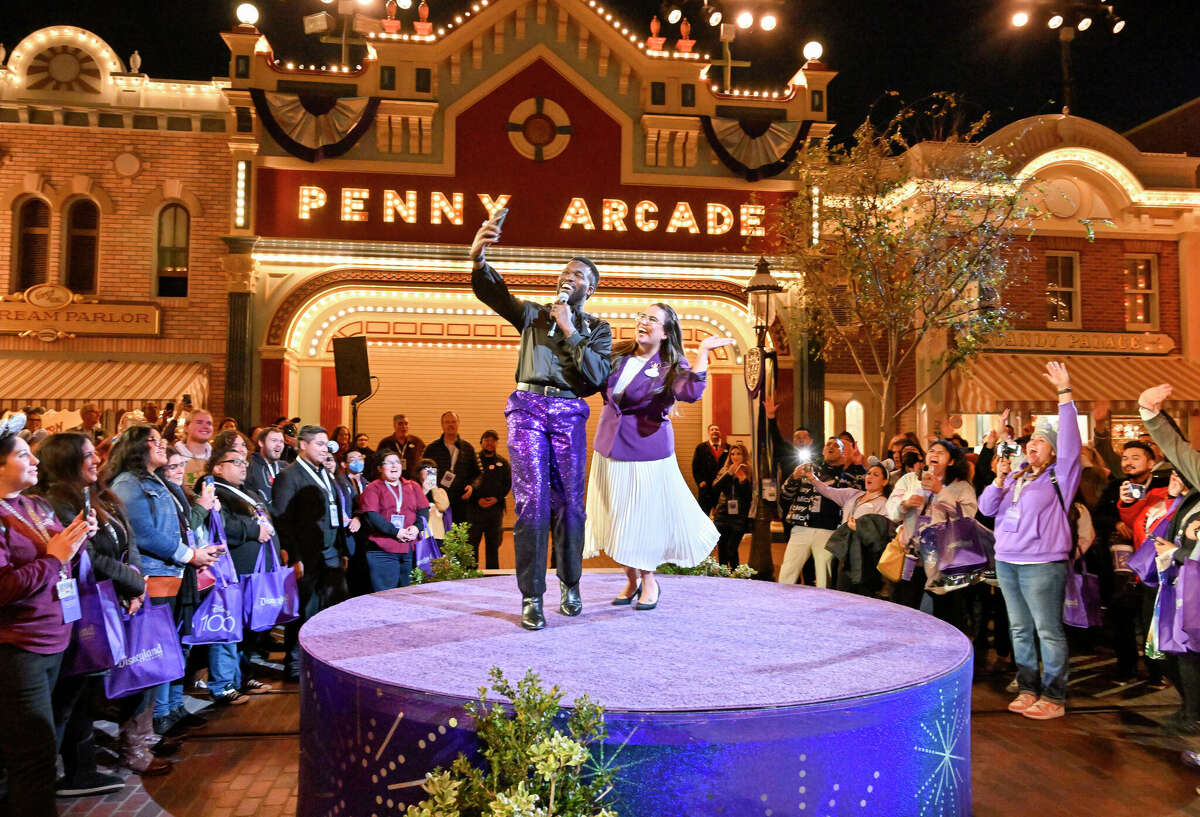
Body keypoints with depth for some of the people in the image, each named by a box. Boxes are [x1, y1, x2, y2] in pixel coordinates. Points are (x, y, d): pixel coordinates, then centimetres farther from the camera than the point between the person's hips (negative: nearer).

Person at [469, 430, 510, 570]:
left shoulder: (502, 463, 12)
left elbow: (508, 484, 8)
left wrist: (497, 498, -7)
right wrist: (477, 499, -12)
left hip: (496, 508, 2)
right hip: (475, 508, -2)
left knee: (493, 543, 7)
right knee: (472, 542, -3)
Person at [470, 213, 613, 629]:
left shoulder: (597, 328, 14)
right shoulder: (533, 314, 14)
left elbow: (597, 376, -2)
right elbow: (493, 293, -4)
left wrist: (570, 331, -5)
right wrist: (478, 260, -25)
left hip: (569, 414, 1)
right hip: (528, 409, -1)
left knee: (568, 503, 3)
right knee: (532, 502, -8)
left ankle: (569, 587, 20)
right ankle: (531, 598, -2)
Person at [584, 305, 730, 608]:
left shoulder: (671, 365, -7)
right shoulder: (616, 355, 6)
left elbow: (692, 391, -26)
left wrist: (703, 350, -25)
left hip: (647, 450, -5)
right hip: (610, 448, 5)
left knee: (645, 517, 3)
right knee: (615, 518, 11)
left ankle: (649, 581, 25)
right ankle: (632, 579, 30)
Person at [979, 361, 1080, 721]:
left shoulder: (1060, 475, -2)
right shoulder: (1014, 477, 15)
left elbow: (1070, 441, -16)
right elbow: (986, 508, 11)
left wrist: (1065, 393, -19)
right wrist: (998, 481, -5)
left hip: (1042, 564, -6)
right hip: (1006, 561, 7)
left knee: (1049, 631, -1)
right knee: (1020, 629, 12)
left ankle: (1054, 697, 7)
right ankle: (1028, 689, 22)